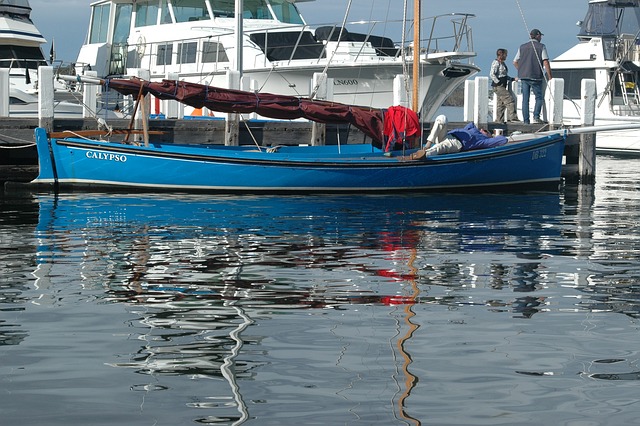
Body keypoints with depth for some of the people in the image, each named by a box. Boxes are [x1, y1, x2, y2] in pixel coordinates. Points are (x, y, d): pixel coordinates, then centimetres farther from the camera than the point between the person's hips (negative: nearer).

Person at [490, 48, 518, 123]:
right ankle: (513, 118, -17)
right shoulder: (496, 63, -11)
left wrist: (513, 79, 18)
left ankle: (499, 120, 12)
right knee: (510, 100, -15)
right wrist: (498, 82, -21)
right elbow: (491, 75, -20)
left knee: (501, 104, 10)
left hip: (503, 87, 10)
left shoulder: (502, 63, 19)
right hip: (499, 87, -10)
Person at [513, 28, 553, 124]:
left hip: (524, 77, 4)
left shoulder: (522, 47, 11)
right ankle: (536, 116, -10)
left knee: (525, 99, 6)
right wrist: (550, 76, -5)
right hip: (536, 77, -4)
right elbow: (546, 62, -9)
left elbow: (515, 62, 12)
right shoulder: (541, 47, -2)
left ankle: (526, 121, 4)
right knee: (539, 97, 8)